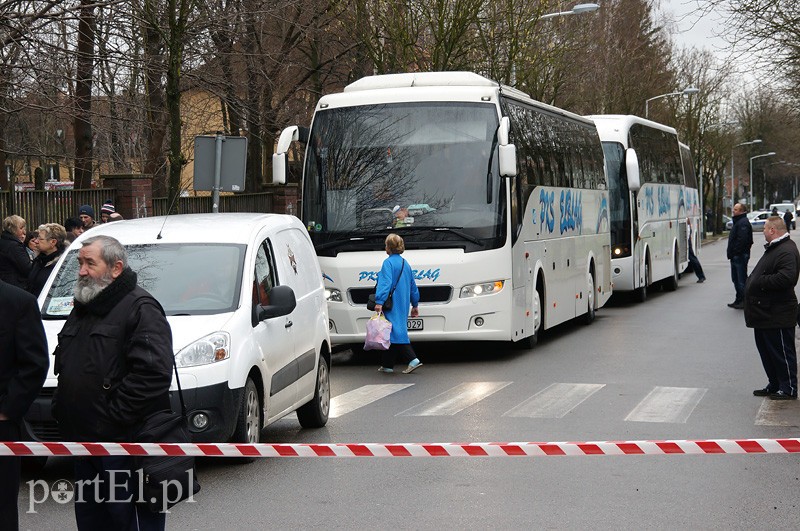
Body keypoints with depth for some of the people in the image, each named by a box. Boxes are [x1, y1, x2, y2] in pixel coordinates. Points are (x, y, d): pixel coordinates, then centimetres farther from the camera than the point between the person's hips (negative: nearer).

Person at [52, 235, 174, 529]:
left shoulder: (140, 308, -12)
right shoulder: (82, 308, 18)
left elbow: (154, 373, -22)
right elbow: (62, 365, 29)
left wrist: (112, 414, -22)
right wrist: (61, 408, 13)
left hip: (126, 441, -9)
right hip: (83, 439, 9)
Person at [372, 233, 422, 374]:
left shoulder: (388, 263, -9)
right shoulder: (405, 264, 16)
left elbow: (385, 283, -20)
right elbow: (413, 285, 20)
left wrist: (379, 301, -26)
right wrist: (415, 305, 26)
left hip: (392, 305, -8)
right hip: (403, 304, 8)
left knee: (396, 331, -8)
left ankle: (412, 360, -16)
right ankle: (387, 365, 10)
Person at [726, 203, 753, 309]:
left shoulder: (743, 223, -16)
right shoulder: (738, 221, 18)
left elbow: (742, 240, -26)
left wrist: (735, 252, -23)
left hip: (740, 256, -11)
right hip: (735, 256, 11)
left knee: (741, 279, -6)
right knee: (736, 278, 17)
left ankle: (744, 301, -2)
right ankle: (739, 300, 25)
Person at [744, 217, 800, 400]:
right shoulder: (773, 248, 15)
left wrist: (759, 282, -25)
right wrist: (753, 281, 7)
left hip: (777, 315, -11)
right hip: (765, 314, 11)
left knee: (782, 352, -1)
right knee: (766, 350, 17)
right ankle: (774, 385, 27)